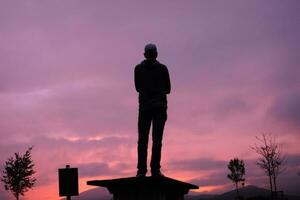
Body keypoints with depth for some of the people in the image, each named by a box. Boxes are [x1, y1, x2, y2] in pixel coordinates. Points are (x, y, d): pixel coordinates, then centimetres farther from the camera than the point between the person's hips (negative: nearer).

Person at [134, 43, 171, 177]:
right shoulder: (163, 69, 3)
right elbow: (167, 89, 9)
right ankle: (155, 169, -9)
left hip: (144, 107, 1)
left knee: (142, 139, 1)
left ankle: (141, 170, -6)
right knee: (157, 139, -3)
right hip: (160, 106, -1)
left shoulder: (138, 69, 6)